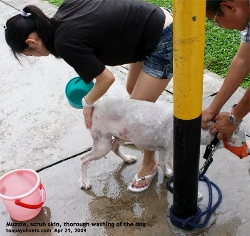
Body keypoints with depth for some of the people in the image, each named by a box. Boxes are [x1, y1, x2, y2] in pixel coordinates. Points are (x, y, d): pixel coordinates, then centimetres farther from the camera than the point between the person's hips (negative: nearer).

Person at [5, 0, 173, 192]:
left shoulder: (65, 43, -22)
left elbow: (107, 78, -14)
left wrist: (88, 103, 4)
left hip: (163, 43, -9)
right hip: (160, 22, 9)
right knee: (132, 89, 26)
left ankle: (149, 165, 24)